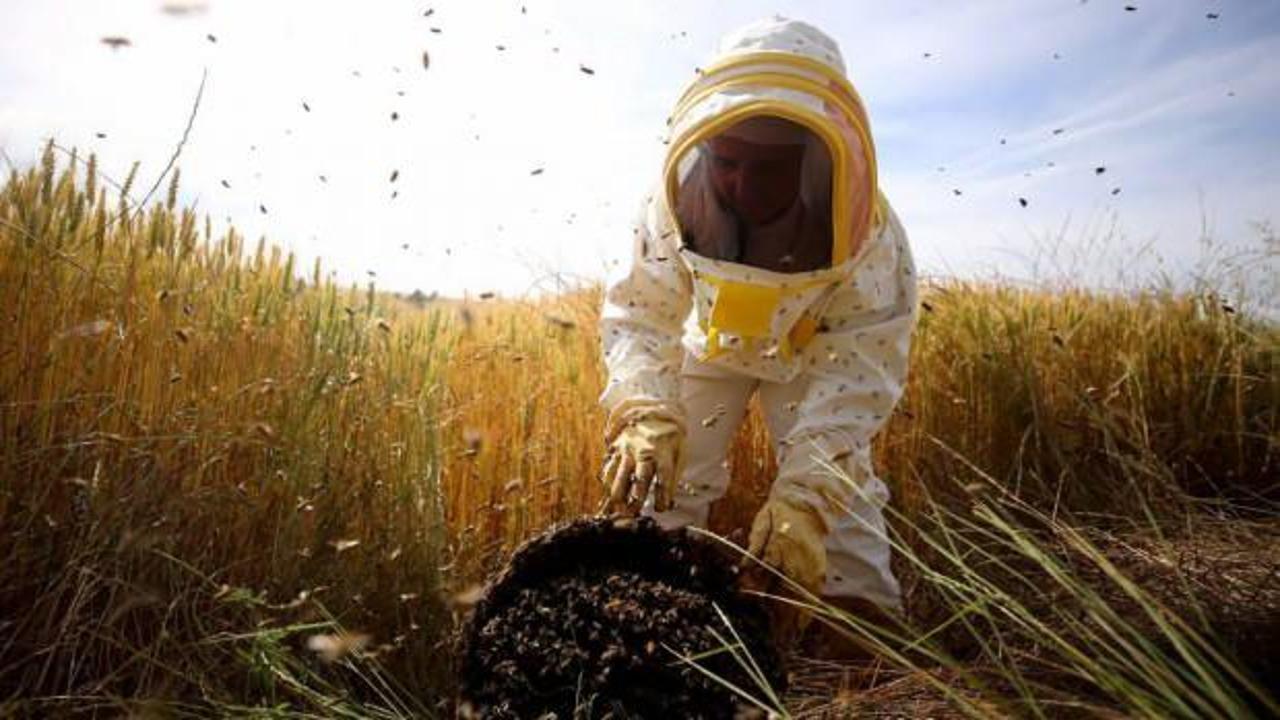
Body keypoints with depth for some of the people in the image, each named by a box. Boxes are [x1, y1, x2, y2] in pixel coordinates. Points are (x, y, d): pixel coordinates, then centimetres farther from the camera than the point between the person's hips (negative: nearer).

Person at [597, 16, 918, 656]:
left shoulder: (868, 234, -35)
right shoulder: (676, 203, -31)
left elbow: (857, 374, -34)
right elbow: (639, 316, -27)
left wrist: (805, 495, -45)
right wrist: (644, 415, -46)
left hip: (814, 357, -1)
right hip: (711, 345, 2)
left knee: (839, 481, -11)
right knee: (665, 477, -2)